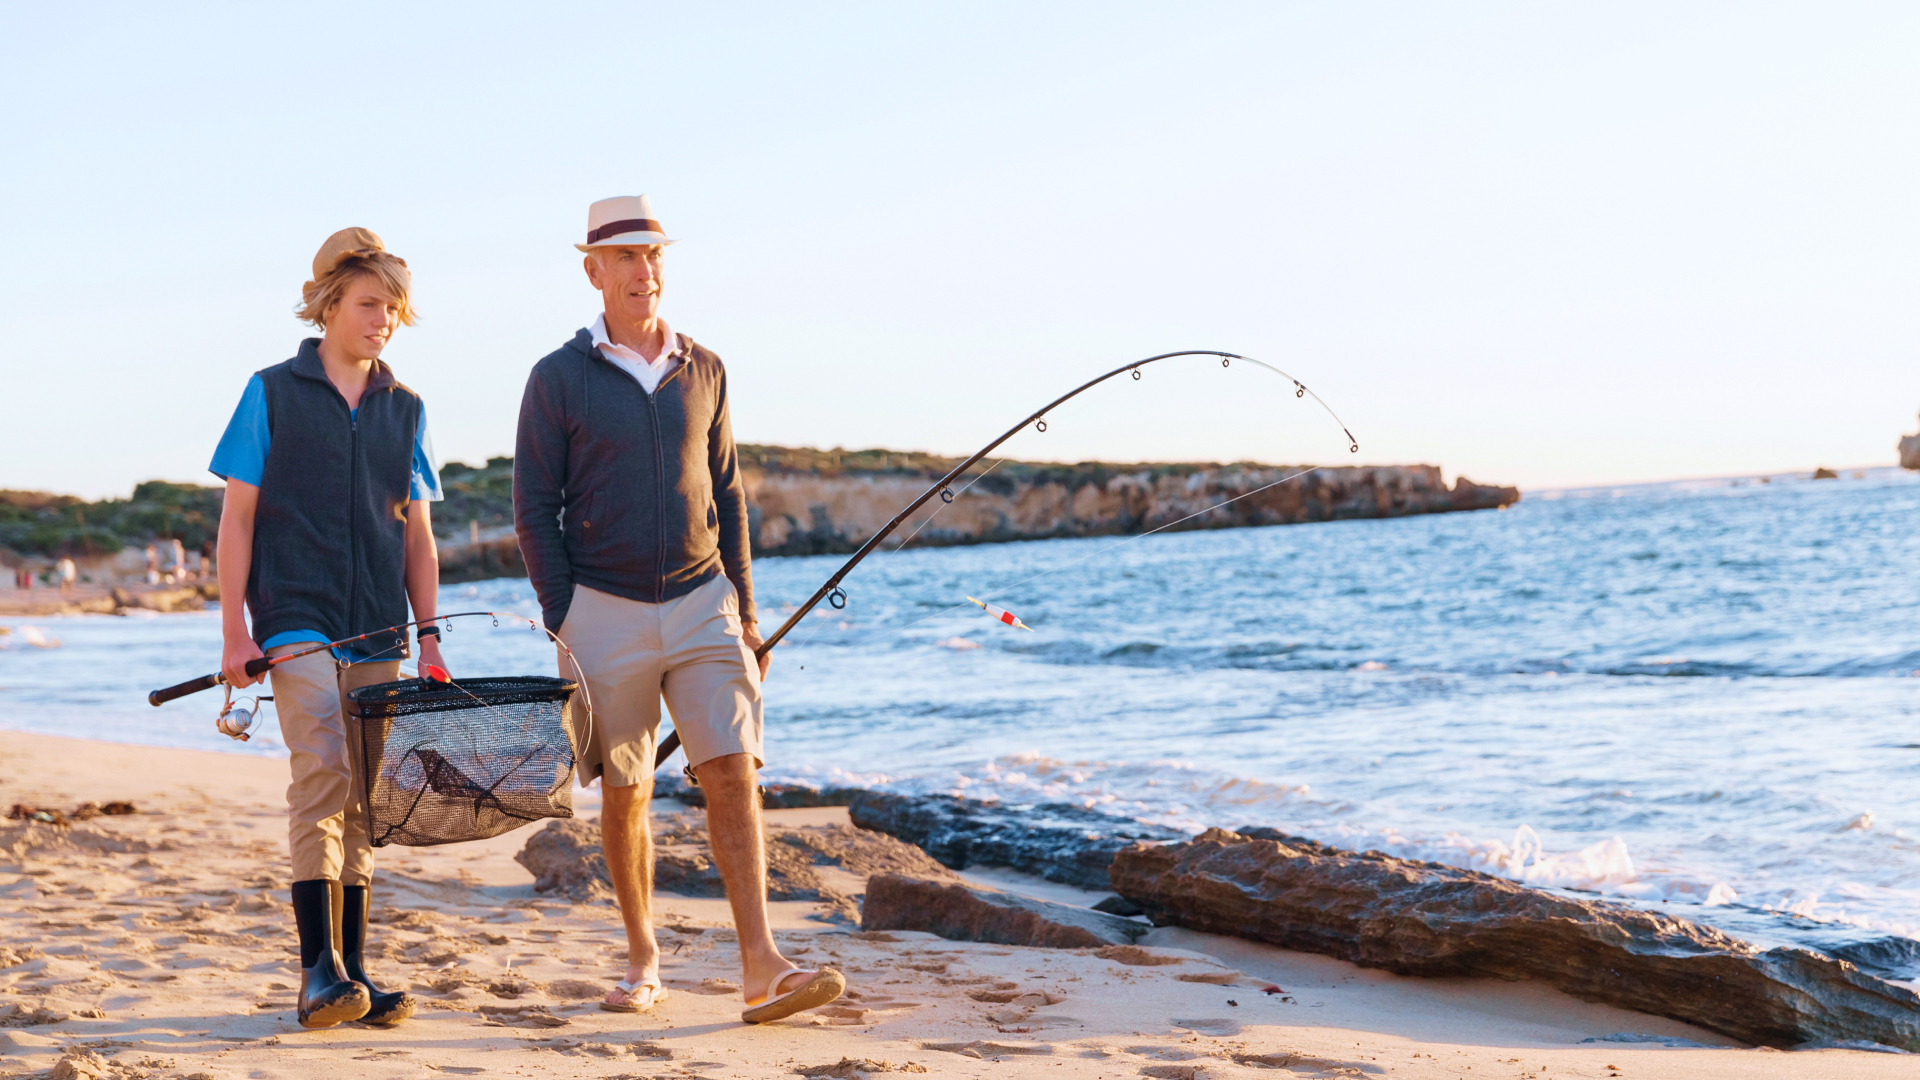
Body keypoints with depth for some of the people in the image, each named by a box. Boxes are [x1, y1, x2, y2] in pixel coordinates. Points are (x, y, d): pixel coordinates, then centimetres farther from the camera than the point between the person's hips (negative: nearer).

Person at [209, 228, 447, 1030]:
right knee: (323, 770, -19)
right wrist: (234, 632, -5)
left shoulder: (404, 410, 13)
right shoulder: (272, 394, 2)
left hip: (376, 632, 4)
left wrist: (429, 638, 8)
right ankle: (318, 969, -16)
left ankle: (352, 974, 12)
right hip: (295, 622, -4)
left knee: (362, 799, 5)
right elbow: (238, 518, 1)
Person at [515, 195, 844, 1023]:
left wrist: (744, 609, 10)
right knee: (625, 792, 6)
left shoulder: (703, 371, 10)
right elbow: (534, 510, -1)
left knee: (732, 773, -9)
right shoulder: (558, 379, -1)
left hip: (701, 604, 2)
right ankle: (642, 958, 22)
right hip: (605, 611, -2)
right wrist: (562, 623, -6)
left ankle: (761, 968, -13)